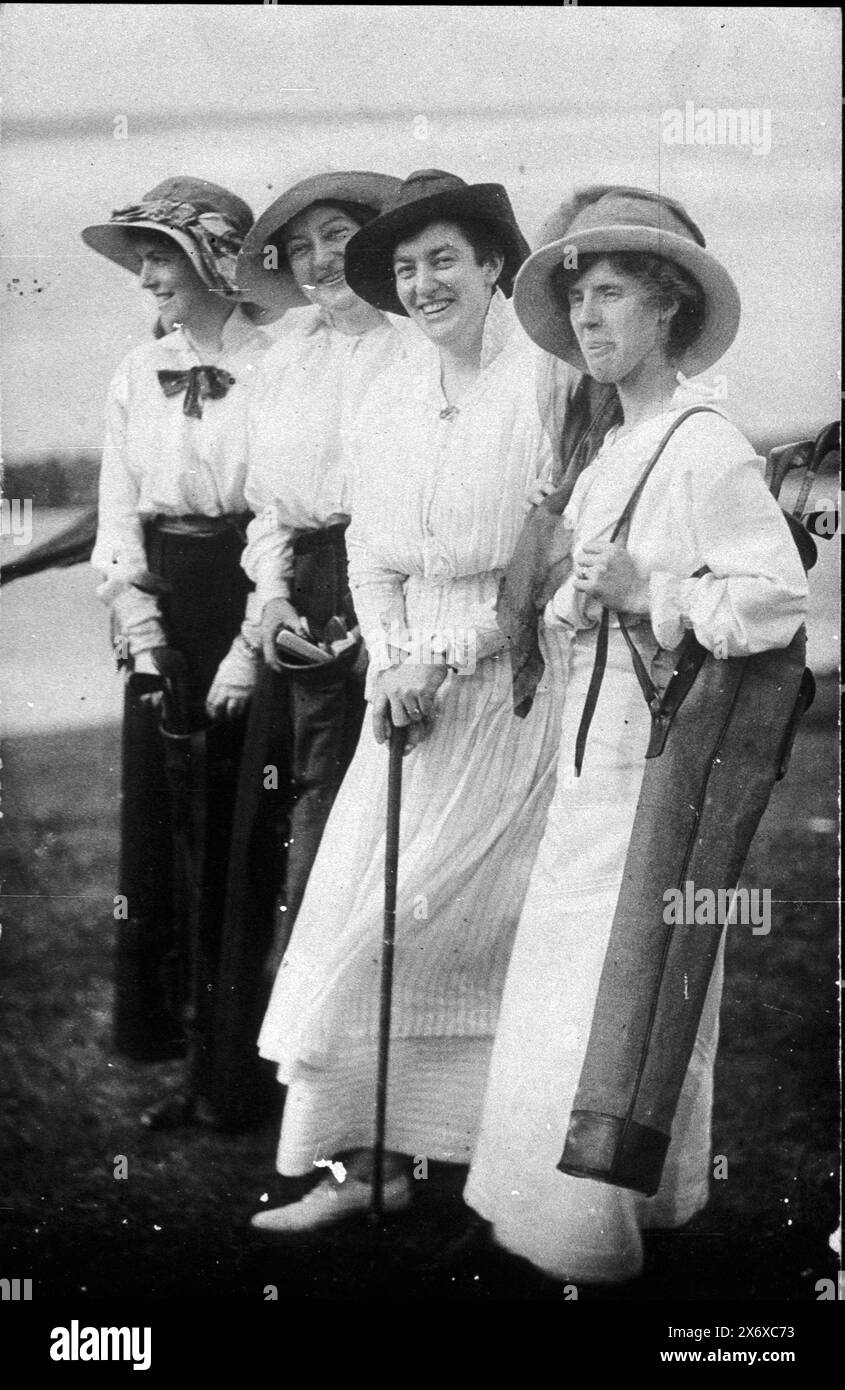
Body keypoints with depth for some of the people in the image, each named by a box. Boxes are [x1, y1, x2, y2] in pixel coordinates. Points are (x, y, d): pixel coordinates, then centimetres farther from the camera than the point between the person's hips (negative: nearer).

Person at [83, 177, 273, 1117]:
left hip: (251, 598, -5)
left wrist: (252, 644, -14)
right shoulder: (137, 374, 11)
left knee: (237, 825, -2)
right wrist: (140, 628, -2)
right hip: (160, 604, 5)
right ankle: (162, 1031, 19)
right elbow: (118, 511, 10)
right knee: (156, 817, 7)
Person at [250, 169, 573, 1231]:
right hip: (412, 677, 6)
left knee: (410, 912, -3)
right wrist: (390, 662, -3)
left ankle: (365, 1150, 12)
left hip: (514, 676, -6)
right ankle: (371, 1154, 14)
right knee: (359, 899, 3)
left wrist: (445, 655, -13)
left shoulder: (545, 386, -9)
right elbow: (371, 555, 12)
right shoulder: (385, 400, 10)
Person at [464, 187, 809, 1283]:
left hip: (663, 756, -9)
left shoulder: (708, 449, -13)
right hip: (597, 749, 9)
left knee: (615, 997, -2)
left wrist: (642, 596, -19)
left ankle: (590, 1231, 12)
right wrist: (574, 607, -1)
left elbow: (778, 600, -19)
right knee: (566, 983, 14)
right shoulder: (609, 456, 13)